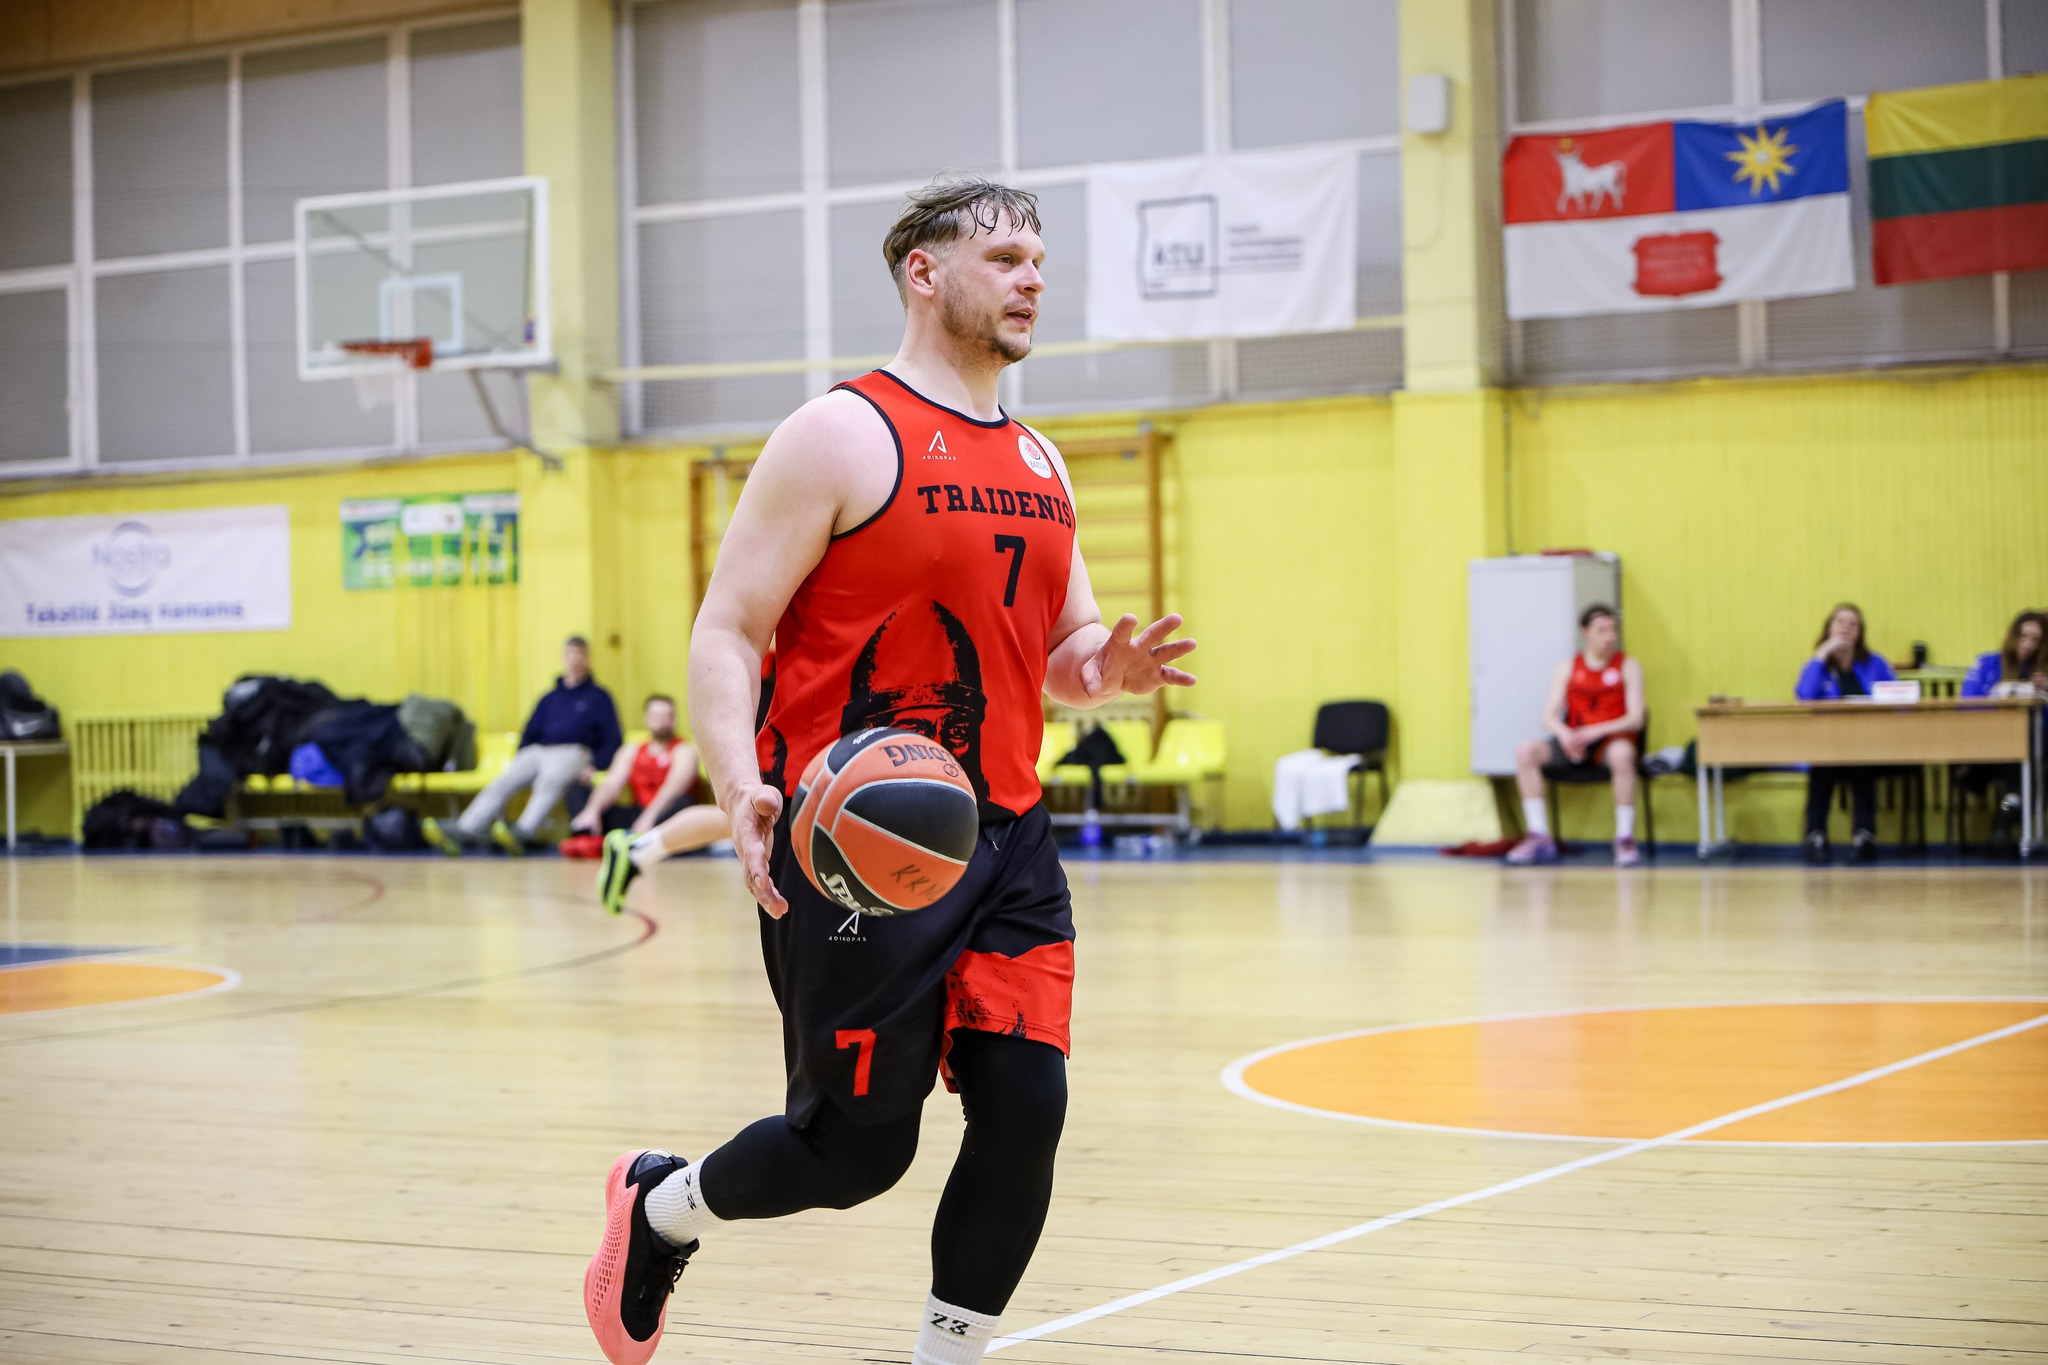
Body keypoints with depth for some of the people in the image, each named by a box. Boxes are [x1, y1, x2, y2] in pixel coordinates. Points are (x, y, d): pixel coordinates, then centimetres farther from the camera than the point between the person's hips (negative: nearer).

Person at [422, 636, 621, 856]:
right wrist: (517, 761, 8)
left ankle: (523, 833, -64)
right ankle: (464, 832, -44)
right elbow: (530, 733, 29)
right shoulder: (550, 699, 31)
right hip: (537, 751, 5)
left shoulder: (599, 698, 18)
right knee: (501, 783, -24)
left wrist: (595, 766, -10)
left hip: (571, 752, -5)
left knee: (548, 782, -39)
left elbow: (612, 741, 9)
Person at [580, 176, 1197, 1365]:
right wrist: (742, 789, -27)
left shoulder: (1039, 464, 14)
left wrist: (1106, 667, -4)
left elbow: (1060, 644, 21)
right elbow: (727, 633, -10)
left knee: (1024, 1112, -5)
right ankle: (659, 1209, 30)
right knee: (858, 1146, 0)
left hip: (1005, 839, 6)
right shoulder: (842, 437, -7)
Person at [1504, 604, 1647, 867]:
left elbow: (1635, 719, -8)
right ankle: (1539, 837, -22)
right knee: (1525, 751, -23)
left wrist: (1594, 732, -22)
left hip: (1612, 739, -3)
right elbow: (1549, 716, 1)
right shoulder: (1568, 668, 9)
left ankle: (1625, 839, -31)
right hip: (1574, 745, 3)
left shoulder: (1628, 667, 3)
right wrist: (1564, 734, -23)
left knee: (1621, 753, -40)